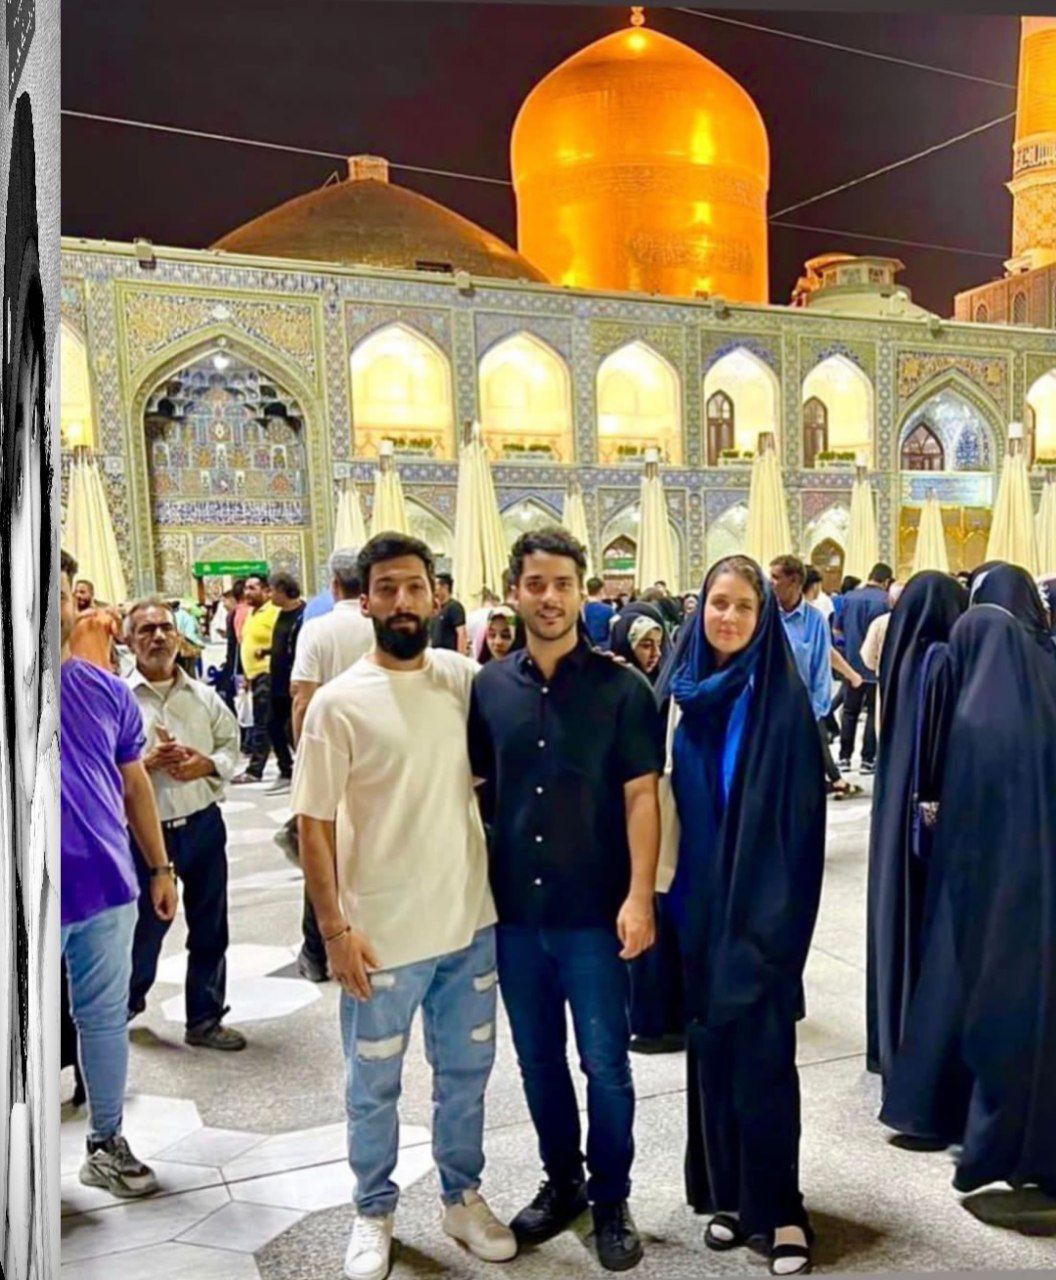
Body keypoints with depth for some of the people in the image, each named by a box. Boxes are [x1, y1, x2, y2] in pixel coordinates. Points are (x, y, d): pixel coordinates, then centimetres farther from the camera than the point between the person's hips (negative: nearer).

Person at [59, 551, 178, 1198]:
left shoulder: (108, 691, 3)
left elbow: (135, 784, 11)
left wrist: (161, 866, 11)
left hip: (107, 885, 3)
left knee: (106, 1017, 16)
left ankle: (107, 1142, 32)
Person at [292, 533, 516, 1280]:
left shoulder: (465, 679, -2)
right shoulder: (338, 703, -12)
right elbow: (314, 823, -9)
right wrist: (334, 928, -13)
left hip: (472, 922, 3)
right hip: (384, 933, -3)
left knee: (466, 1071, 19)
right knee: (374, 1086, 14)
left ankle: (464, 1196, 40)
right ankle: (375, 1212, 36)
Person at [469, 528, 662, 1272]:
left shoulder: (621, 688, -6)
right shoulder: (488, 687, 2)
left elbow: (641, 796, -7)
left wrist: (639, 896, -14)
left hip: (594, 910, -3)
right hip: (513, 909, 3)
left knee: (605, 1063, 8)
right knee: (538, 1059, 16)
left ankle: (611, 1200, 28)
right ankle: (561, 1181, 37)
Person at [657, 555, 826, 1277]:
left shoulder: (782, 697, -6)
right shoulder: (682, 691, 4)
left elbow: (803, 813, -7)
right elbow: (664, 797, 7)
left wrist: (783, 910, -11)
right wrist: (667, 891, 2)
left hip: (761, 908, -4)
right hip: (698, 905, 4)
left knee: (762, 1056, -1)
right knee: (711, 1049, 11)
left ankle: (779, 1206, 14)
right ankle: (727, 1193, 26)